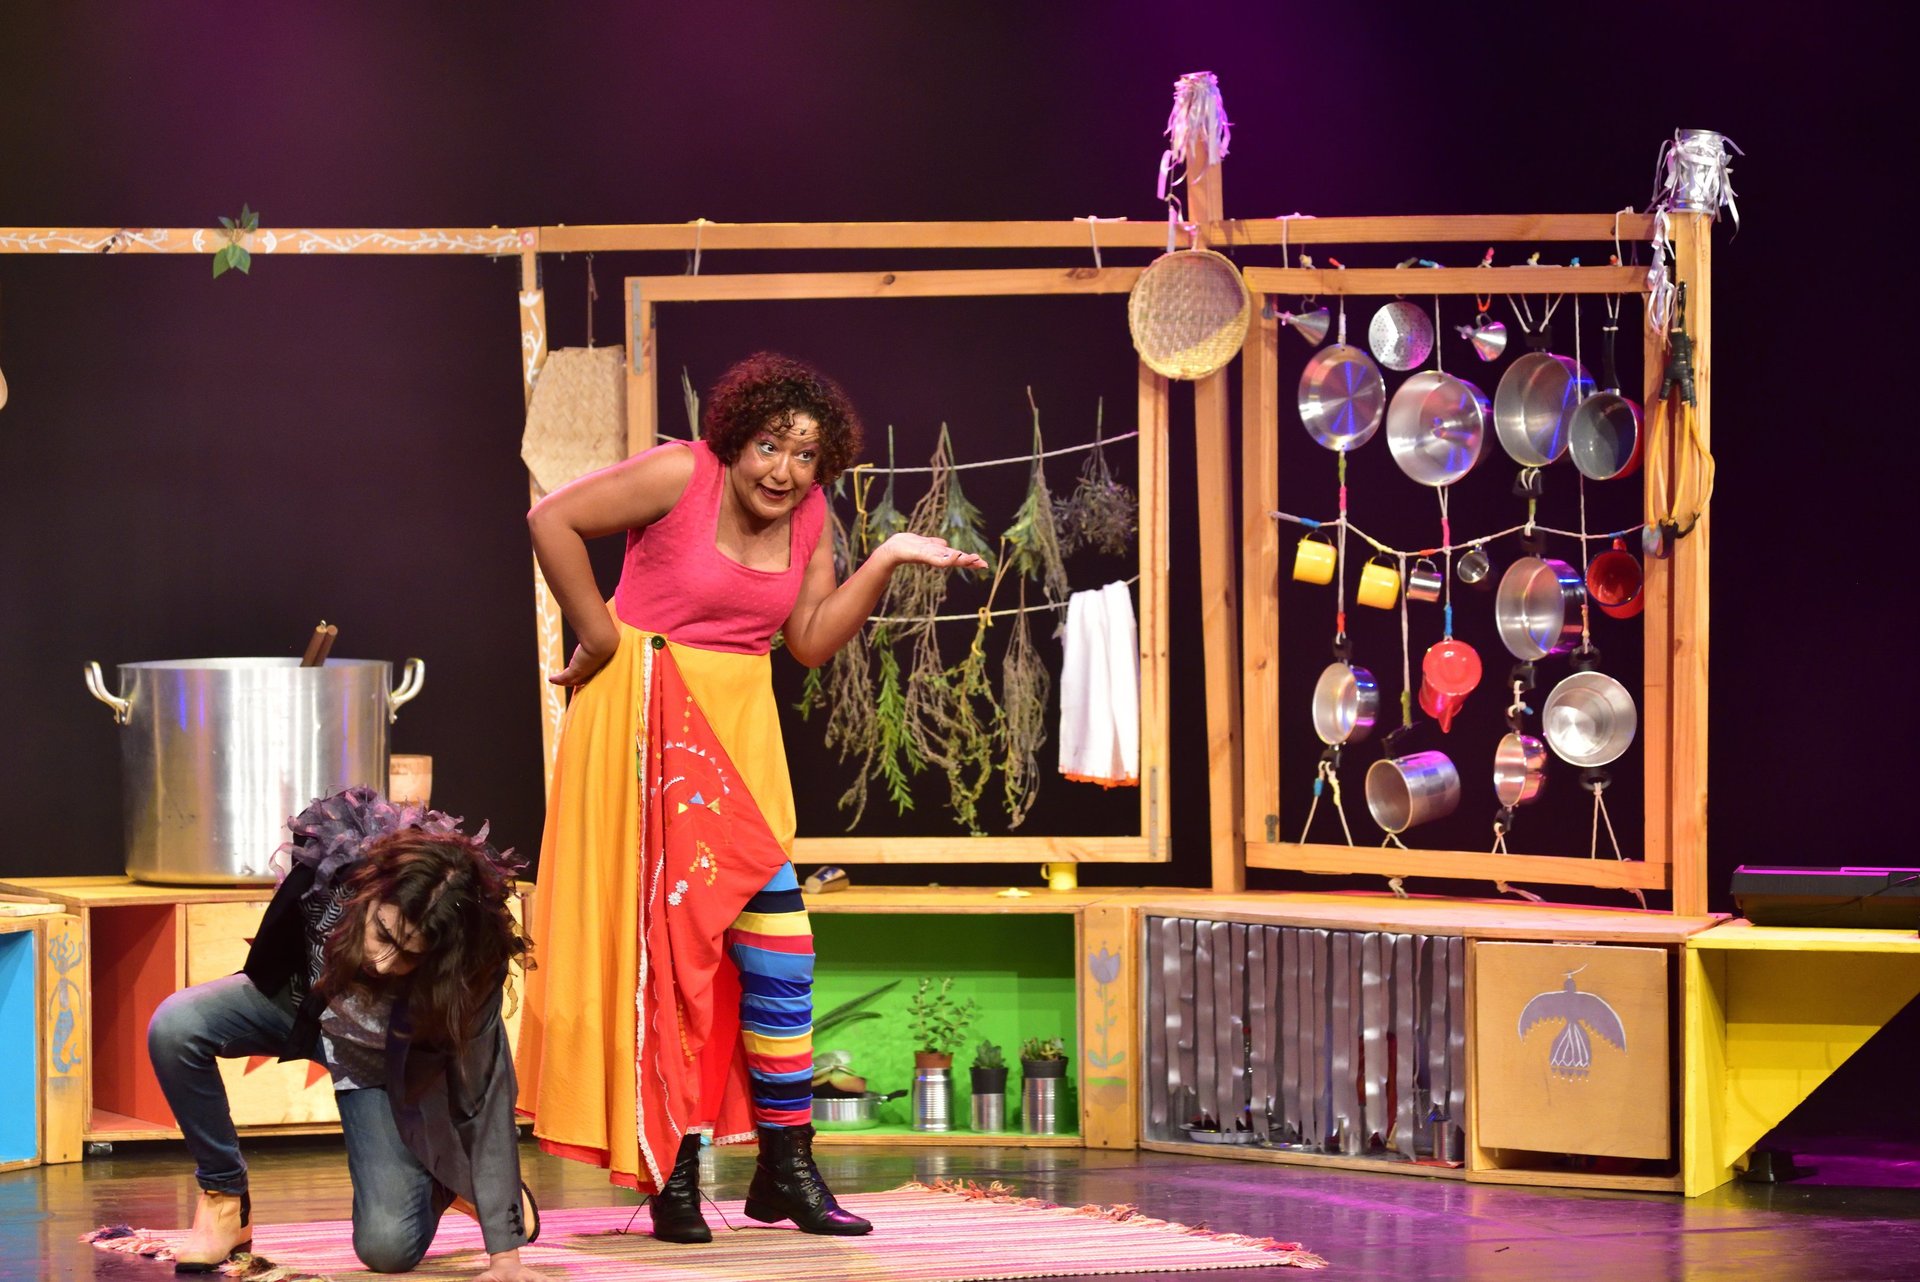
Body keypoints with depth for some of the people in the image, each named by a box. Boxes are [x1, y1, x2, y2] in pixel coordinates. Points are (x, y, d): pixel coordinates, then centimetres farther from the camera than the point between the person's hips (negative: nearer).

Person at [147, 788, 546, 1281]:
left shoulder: (472, 967, -37)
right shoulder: (332, 858, -36)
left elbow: (484, 1094, -30)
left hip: (382, 1063, -2)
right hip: (299, 1000, 2)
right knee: (174, 1027, -29)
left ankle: (444, 1179, 20)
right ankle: (224, 1198, -7)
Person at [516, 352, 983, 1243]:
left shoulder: (807, 517, 6)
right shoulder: (680, 476, -12)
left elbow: (811, 640, 5)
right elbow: (551, 519, -16)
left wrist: (887, 562, -3)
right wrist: (599, 636, -13)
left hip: (739, 729, 6)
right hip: (651, 720, -6)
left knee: (772, 944, 1)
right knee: (666, 941, -4)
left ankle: (786, 1169, 9)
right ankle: (671, 1177, 3)